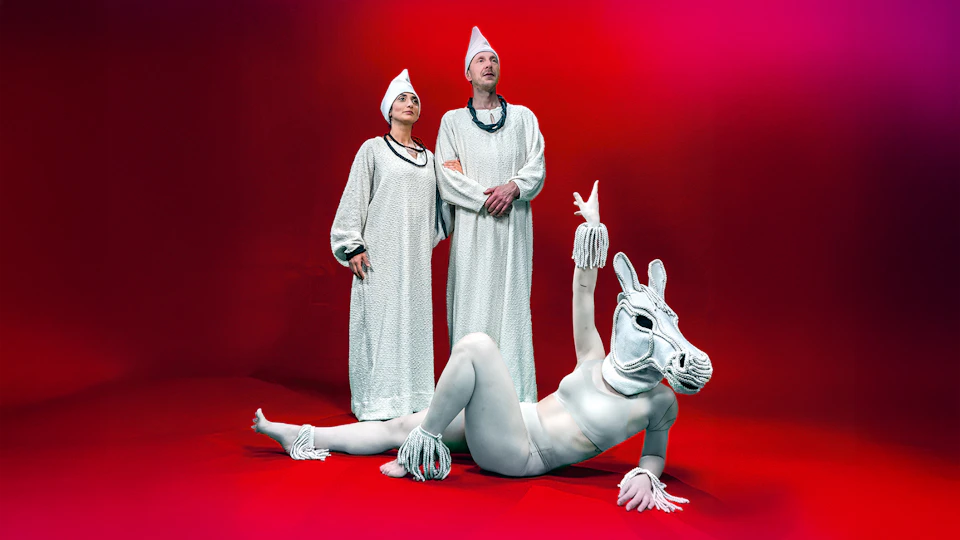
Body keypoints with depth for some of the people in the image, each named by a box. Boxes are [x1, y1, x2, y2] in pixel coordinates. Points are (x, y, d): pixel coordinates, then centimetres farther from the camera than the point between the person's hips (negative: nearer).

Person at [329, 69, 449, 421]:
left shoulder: (428, 157, 16)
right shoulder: (373, 149, 3)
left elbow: (436, 206, 22)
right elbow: (354, 198, -1)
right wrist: (353, 246, -8)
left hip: (416, 254, 5)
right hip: (380, 252, -4)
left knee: (414, 318, 4)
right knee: (380, 319, -6)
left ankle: (411, 397, 11)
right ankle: (377, 401, 0)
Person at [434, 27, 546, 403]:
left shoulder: (523, 117, 13)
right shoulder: (452, 121, 10)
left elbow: (537, 167, 4)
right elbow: (447, 176, 0)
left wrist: (512, 187, -15)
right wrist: (486, 198, -11)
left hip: (514, 225, 1)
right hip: (472, 227, -1)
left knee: (512, 298, -1)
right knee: (472, 301, -4)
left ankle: (515, 391, 3)